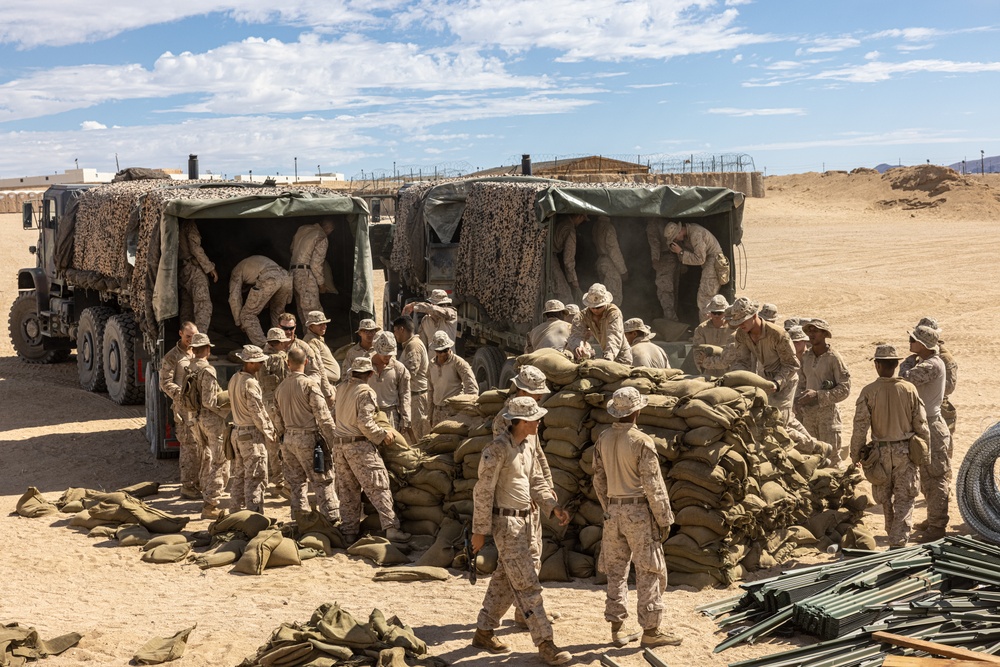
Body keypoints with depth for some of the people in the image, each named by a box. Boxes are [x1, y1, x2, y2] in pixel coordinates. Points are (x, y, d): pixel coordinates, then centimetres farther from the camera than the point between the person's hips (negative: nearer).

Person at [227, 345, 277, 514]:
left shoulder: (234, 379, 9)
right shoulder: (250, 383, -18)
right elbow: (257, 412, -17)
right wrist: (270, 432, -5)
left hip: (237, 432, 9)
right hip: (252, 433, -9)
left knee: (239, 475, 15)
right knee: (256, 477, -5)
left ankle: (236, 511, 21)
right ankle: (254, 514, -4)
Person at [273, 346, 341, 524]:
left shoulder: (281, 387, 8)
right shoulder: (309, 384, -12)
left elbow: (278, 418, 15)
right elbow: (323, 416, -15)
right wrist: (333, 441, -11)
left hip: (288, 438, 6)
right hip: (307, 438, -6)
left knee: (297, 481, 14)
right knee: (323, 481, -2)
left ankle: (300, 518, 18)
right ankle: (332, 518, -3)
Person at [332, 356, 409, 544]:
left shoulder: (343, 389, 9)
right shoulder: (365, 392, -11)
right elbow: (365, 423, -17)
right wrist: (383, 434, -6)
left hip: (339, 445, 7)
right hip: (359, 445, -7)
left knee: (347, 491, 12)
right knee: (378, 487, -6)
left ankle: (349, 532, 14)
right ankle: (391, 527, -13)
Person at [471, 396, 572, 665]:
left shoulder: (529, 443, 7)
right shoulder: (497, 449, -19)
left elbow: (535, 481, 14)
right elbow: (483, 491, -16)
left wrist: (554, 507, 0)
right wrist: (480, 530, -13)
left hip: (523, 520, 9)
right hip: (505, 522, -9)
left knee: (505, 580, 16)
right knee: (527, 584, -7)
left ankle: (483, 633, 28)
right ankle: (545, 643, -4)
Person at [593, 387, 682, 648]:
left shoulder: (603, 440, 4)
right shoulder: (642, 441, -15)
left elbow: (599, 481, 10)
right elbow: (653, 485, -14)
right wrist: (664, 518, -6)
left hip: (613, 511, 6)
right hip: (639, 512, -6)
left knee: (616, 570, 11)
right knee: (648, 572, 1)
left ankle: (617, 629, 15)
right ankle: (651, 631, 4)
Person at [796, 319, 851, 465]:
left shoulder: (834, 358, -9)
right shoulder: (805, 357, 8)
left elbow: (844, 389, -12)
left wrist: (817, 395, -19)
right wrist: (799, 400, 3)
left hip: (827, 412, -5)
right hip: (808, 413, 6)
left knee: (831, 458, -2)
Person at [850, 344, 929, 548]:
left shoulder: (869, 392, -10)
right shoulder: (909, 389, -6)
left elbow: (860, 426, -9)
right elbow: (921, 424, -1)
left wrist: (855, 454, 2)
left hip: (880, 452, 0)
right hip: (905, 451, 0)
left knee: (885, 498, 17)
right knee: (904, 498, 6)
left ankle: (894, 535, 32)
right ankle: (898, 541, -2)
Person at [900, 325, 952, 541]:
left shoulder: (933, 365, -20)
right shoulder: (925, 363, 11)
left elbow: (906, 378, -28)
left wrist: (908, 361, -13)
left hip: (931, 426, -10)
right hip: (924, 424, 10)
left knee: (936, 478, -4)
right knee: (927, 478, 19)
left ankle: (936, 528, 0)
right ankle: (934, 521, 30)